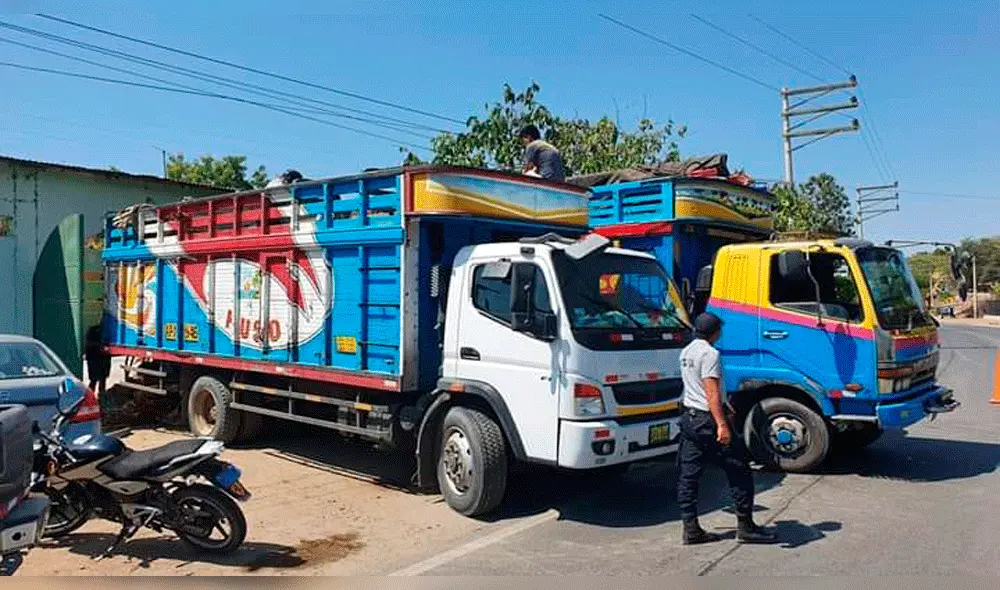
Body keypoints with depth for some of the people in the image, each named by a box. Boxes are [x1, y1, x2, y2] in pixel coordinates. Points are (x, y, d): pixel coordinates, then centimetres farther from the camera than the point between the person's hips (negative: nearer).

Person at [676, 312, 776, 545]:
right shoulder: (709, 353, -14)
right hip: (708, 421, -9)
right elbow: (712, 392, -22)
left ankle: (690, 528, 10)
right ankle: (745, 526, 9)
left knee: (688, 475, 7)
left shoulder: (686, 352, 14)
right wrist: (722, 425, -26)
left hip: (689, 418, 9)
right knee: (739, 471, 3)